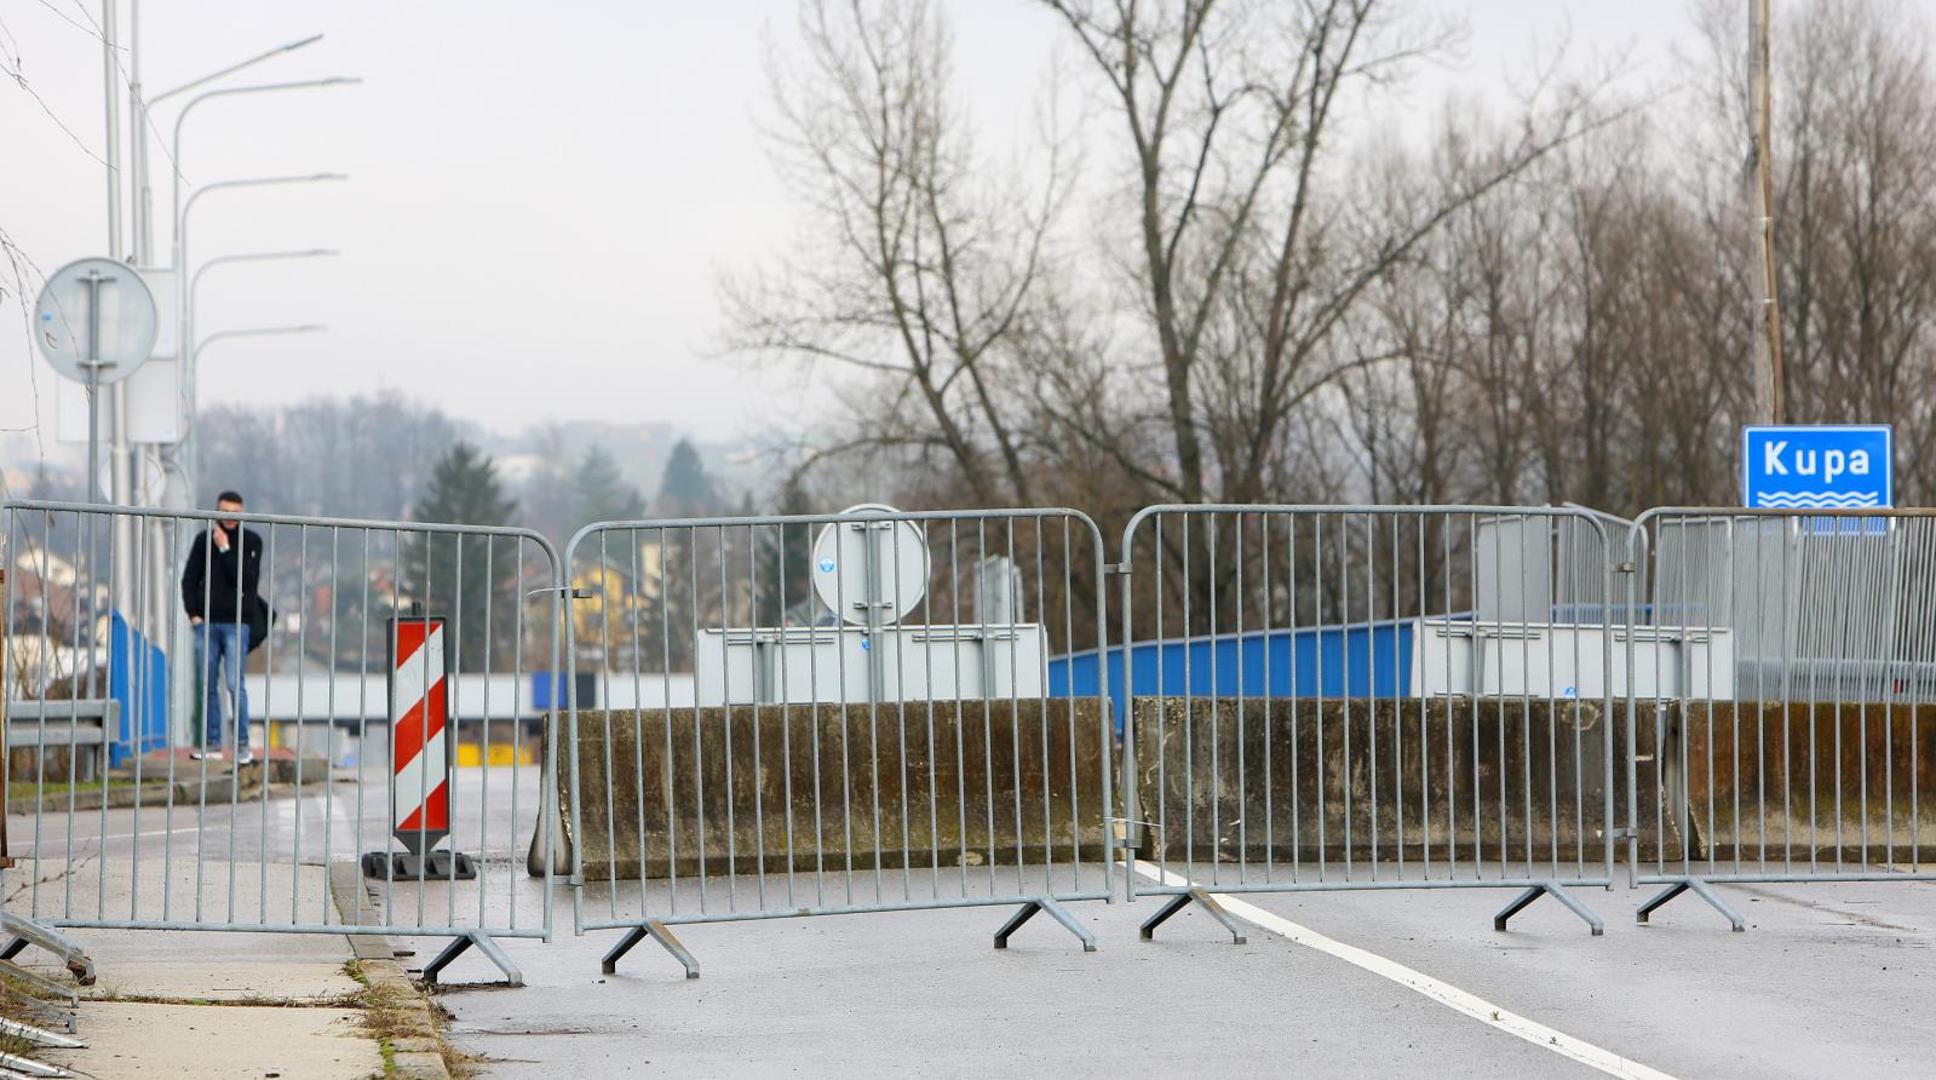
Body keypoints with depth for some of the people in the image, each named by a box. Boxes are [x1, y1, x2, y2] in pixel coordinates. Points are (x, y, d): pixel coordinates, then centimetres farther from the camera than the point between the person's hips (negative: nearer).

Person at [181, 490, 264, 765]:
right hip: (206, 623, 3)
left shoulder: (251, 542, 1)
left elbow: (247, 579, -11)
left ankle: (242, 745, -6)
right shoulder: (204, 540, 9)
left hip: (236, 623, -3)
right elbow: (189, 579, 12)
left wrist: (226, 550, -13)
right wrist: (193, 613, 1)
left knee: (234, 684, -10)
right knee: (209, 686, 5)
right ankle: (212, 743, 10)